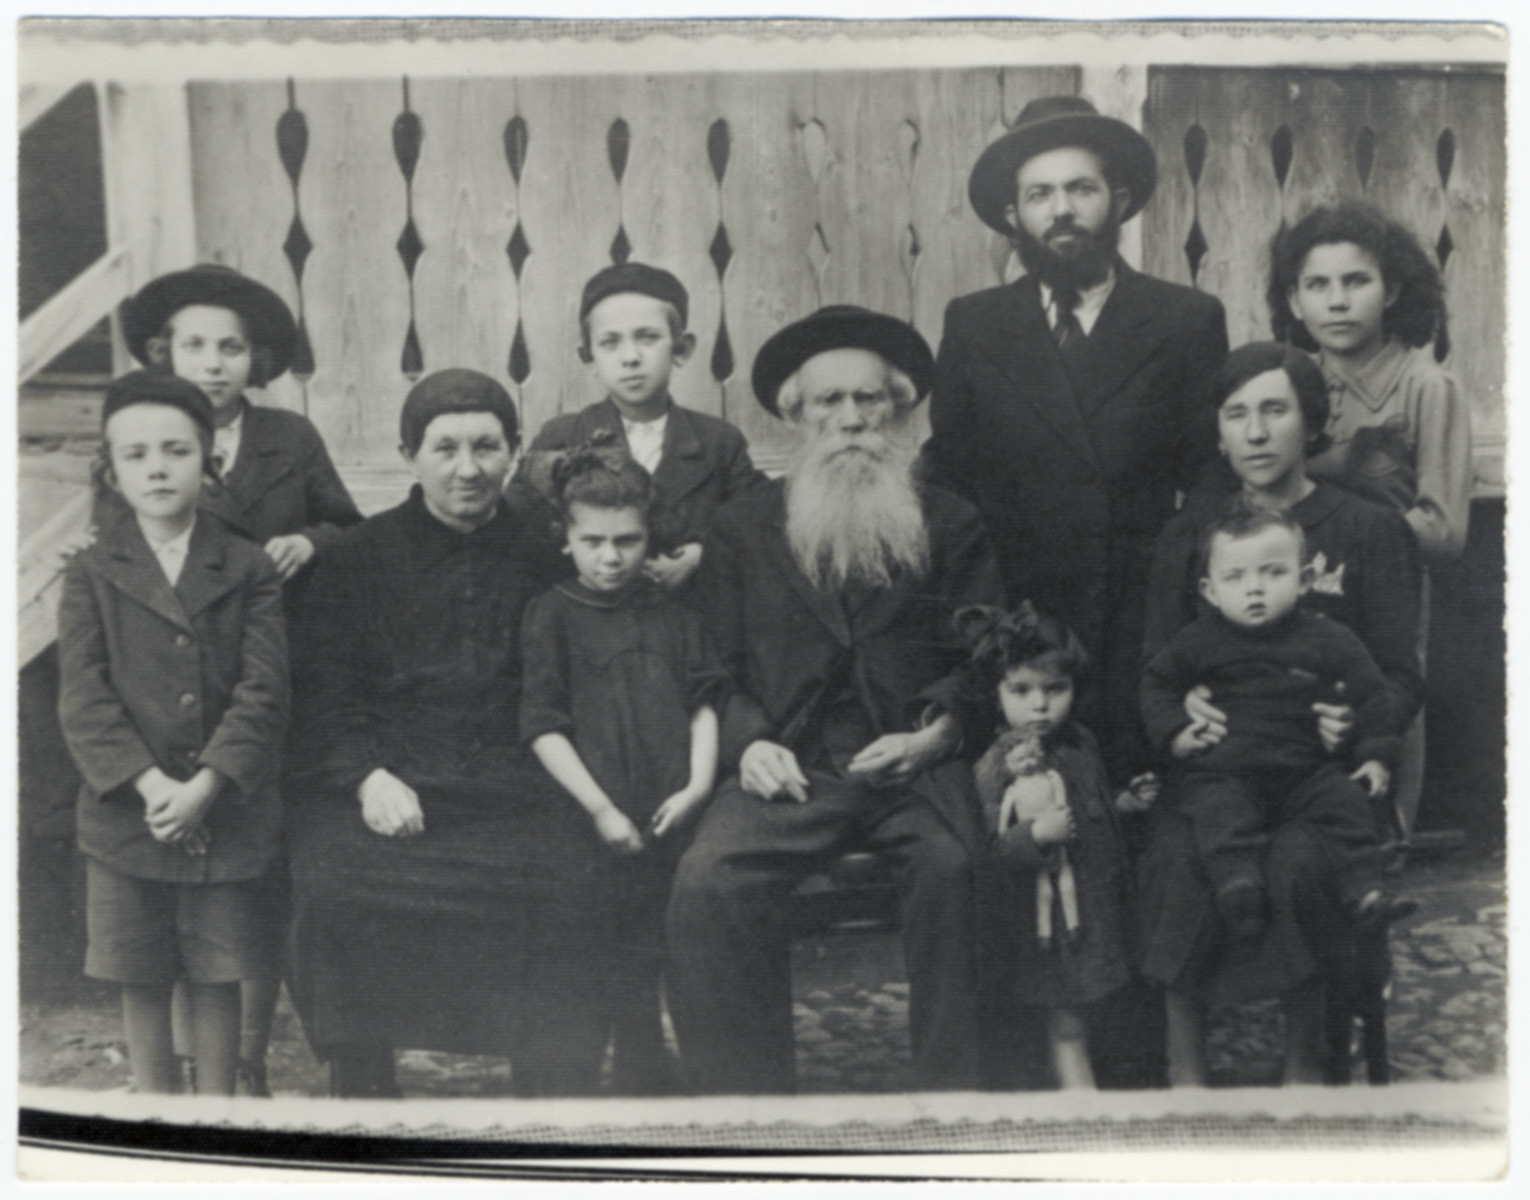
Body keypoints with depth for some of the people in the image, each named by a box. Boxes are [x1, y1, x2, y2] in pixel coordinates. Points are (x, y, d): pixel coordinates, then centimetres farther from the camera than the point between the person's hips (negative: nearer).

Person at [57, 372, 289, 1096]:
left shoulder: (249, 572, 1)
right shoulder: (91, 575, 2)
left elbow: (262, 693, -6)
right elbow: (83, 698, -6)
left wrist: (207, 784, -18)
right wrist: (146, 782, -19)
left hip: (226, 814, 0)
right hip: (126, 816, 1)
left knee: (217, 981, 9)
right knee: (140, 985, 10)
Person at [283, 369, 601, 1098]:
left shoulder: (542, 558, 15)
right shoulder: (358, 558, 11)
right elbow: (323, 689, 4)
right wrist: (368, 776, -13)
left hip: (508, 786, 1)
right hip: (379, 783, 0)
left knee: (563, 887, -26)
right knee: (334, 886, -28)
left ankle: (555, 1119, -11)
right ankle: (361, 1093, -8)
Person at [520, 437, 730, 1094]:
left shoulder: (671, 614, 10)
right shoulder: (552, 616, -2)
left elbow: (704, 703, 11)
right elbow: (543, 726, -8)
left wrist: (698, 785, -4)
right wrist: (600, 809, -12)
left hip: (666, 819, 4)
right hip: (586, 822, -4)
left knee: (642, 964, 12)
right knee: (585, 971, 2)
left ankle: (645, 1086, 24)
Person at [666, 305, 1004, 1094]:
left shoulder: (952, 526, 16)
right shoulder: (742, 527, 16)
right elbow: (714, 665, 13)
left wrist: (936, 733, -8)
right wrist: (748, 743, -6)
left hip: (917, 764, 0)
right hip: (792, 766, 1)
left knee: (951, 866, -32)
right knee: (706, 881, -27)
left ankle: (950, 1093, -17)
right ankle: (745, 1097, -15)